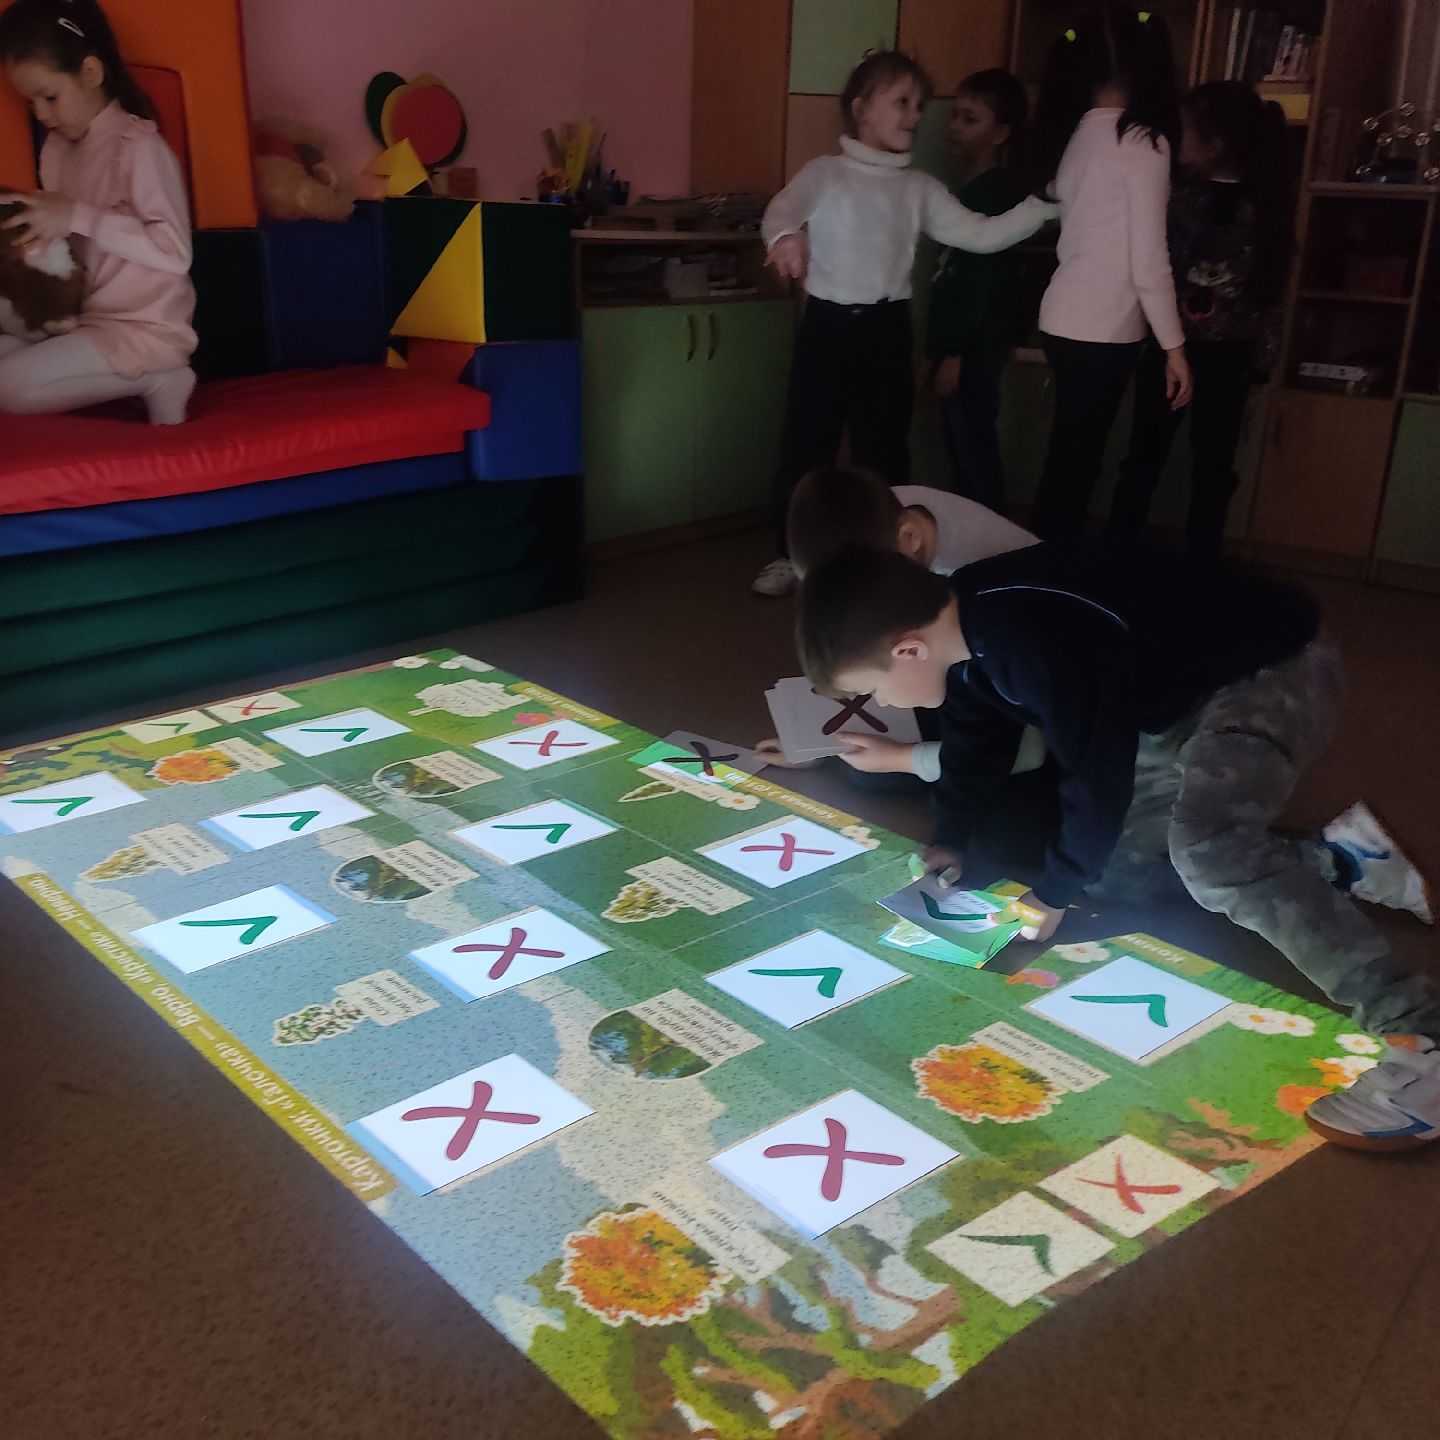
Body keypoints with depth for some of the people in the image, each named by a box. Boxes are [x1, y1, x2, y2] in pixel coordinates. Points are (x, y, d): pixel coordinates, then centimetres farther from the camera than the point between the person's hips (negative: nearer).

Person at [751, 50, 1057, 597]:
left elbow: (980, 234, 5)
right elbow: (784, 207, -21)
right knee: (806, 443, 3)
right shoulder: (826, 173, -2)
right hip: (828, 325, -3)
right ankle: (790, 553, 19)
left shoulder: (919, 188, 9)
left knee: (883, 448, 10)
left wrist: (1044, 204, -7)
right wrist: (785, 234, -46)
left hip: (887, 329, 3)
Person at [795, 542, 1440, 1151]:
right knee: (1114, 853, 13)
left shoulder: (1037, 641, -36)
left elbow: (1098, 776, -28)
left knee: (1205, 846, -32)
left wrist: (1055, 894, -15)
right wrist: (949, 841, 18)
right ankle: (1334, 862, 20)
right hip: (1177, 692, 10)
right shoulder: (967, 621, -5)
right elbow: (974, 734, 14)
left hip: (1273, 669, -10)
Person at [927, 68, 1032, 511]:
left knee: (974, 451, -4)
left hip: (977, 348, -9)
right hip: (959, 341, 9)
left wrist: (957, 353, -20)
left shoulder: (999, 191, -14)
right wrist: (943, 347, 16)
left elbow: (988, 281, -19)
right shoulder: (973, 187, 14)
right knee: (962, 449, 14)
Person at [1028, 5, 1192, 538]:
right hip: (1102, 329, -7)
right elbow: (1148, 261, -12)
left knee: (1067, 458, 15)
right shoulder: (1142, 140, -11)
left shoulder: (1075, 134, 9)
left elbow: (1093, 238, 9)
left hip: (1064, 319, 7)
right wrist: (1174, 346, -6)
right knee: (1077, 461, 1)